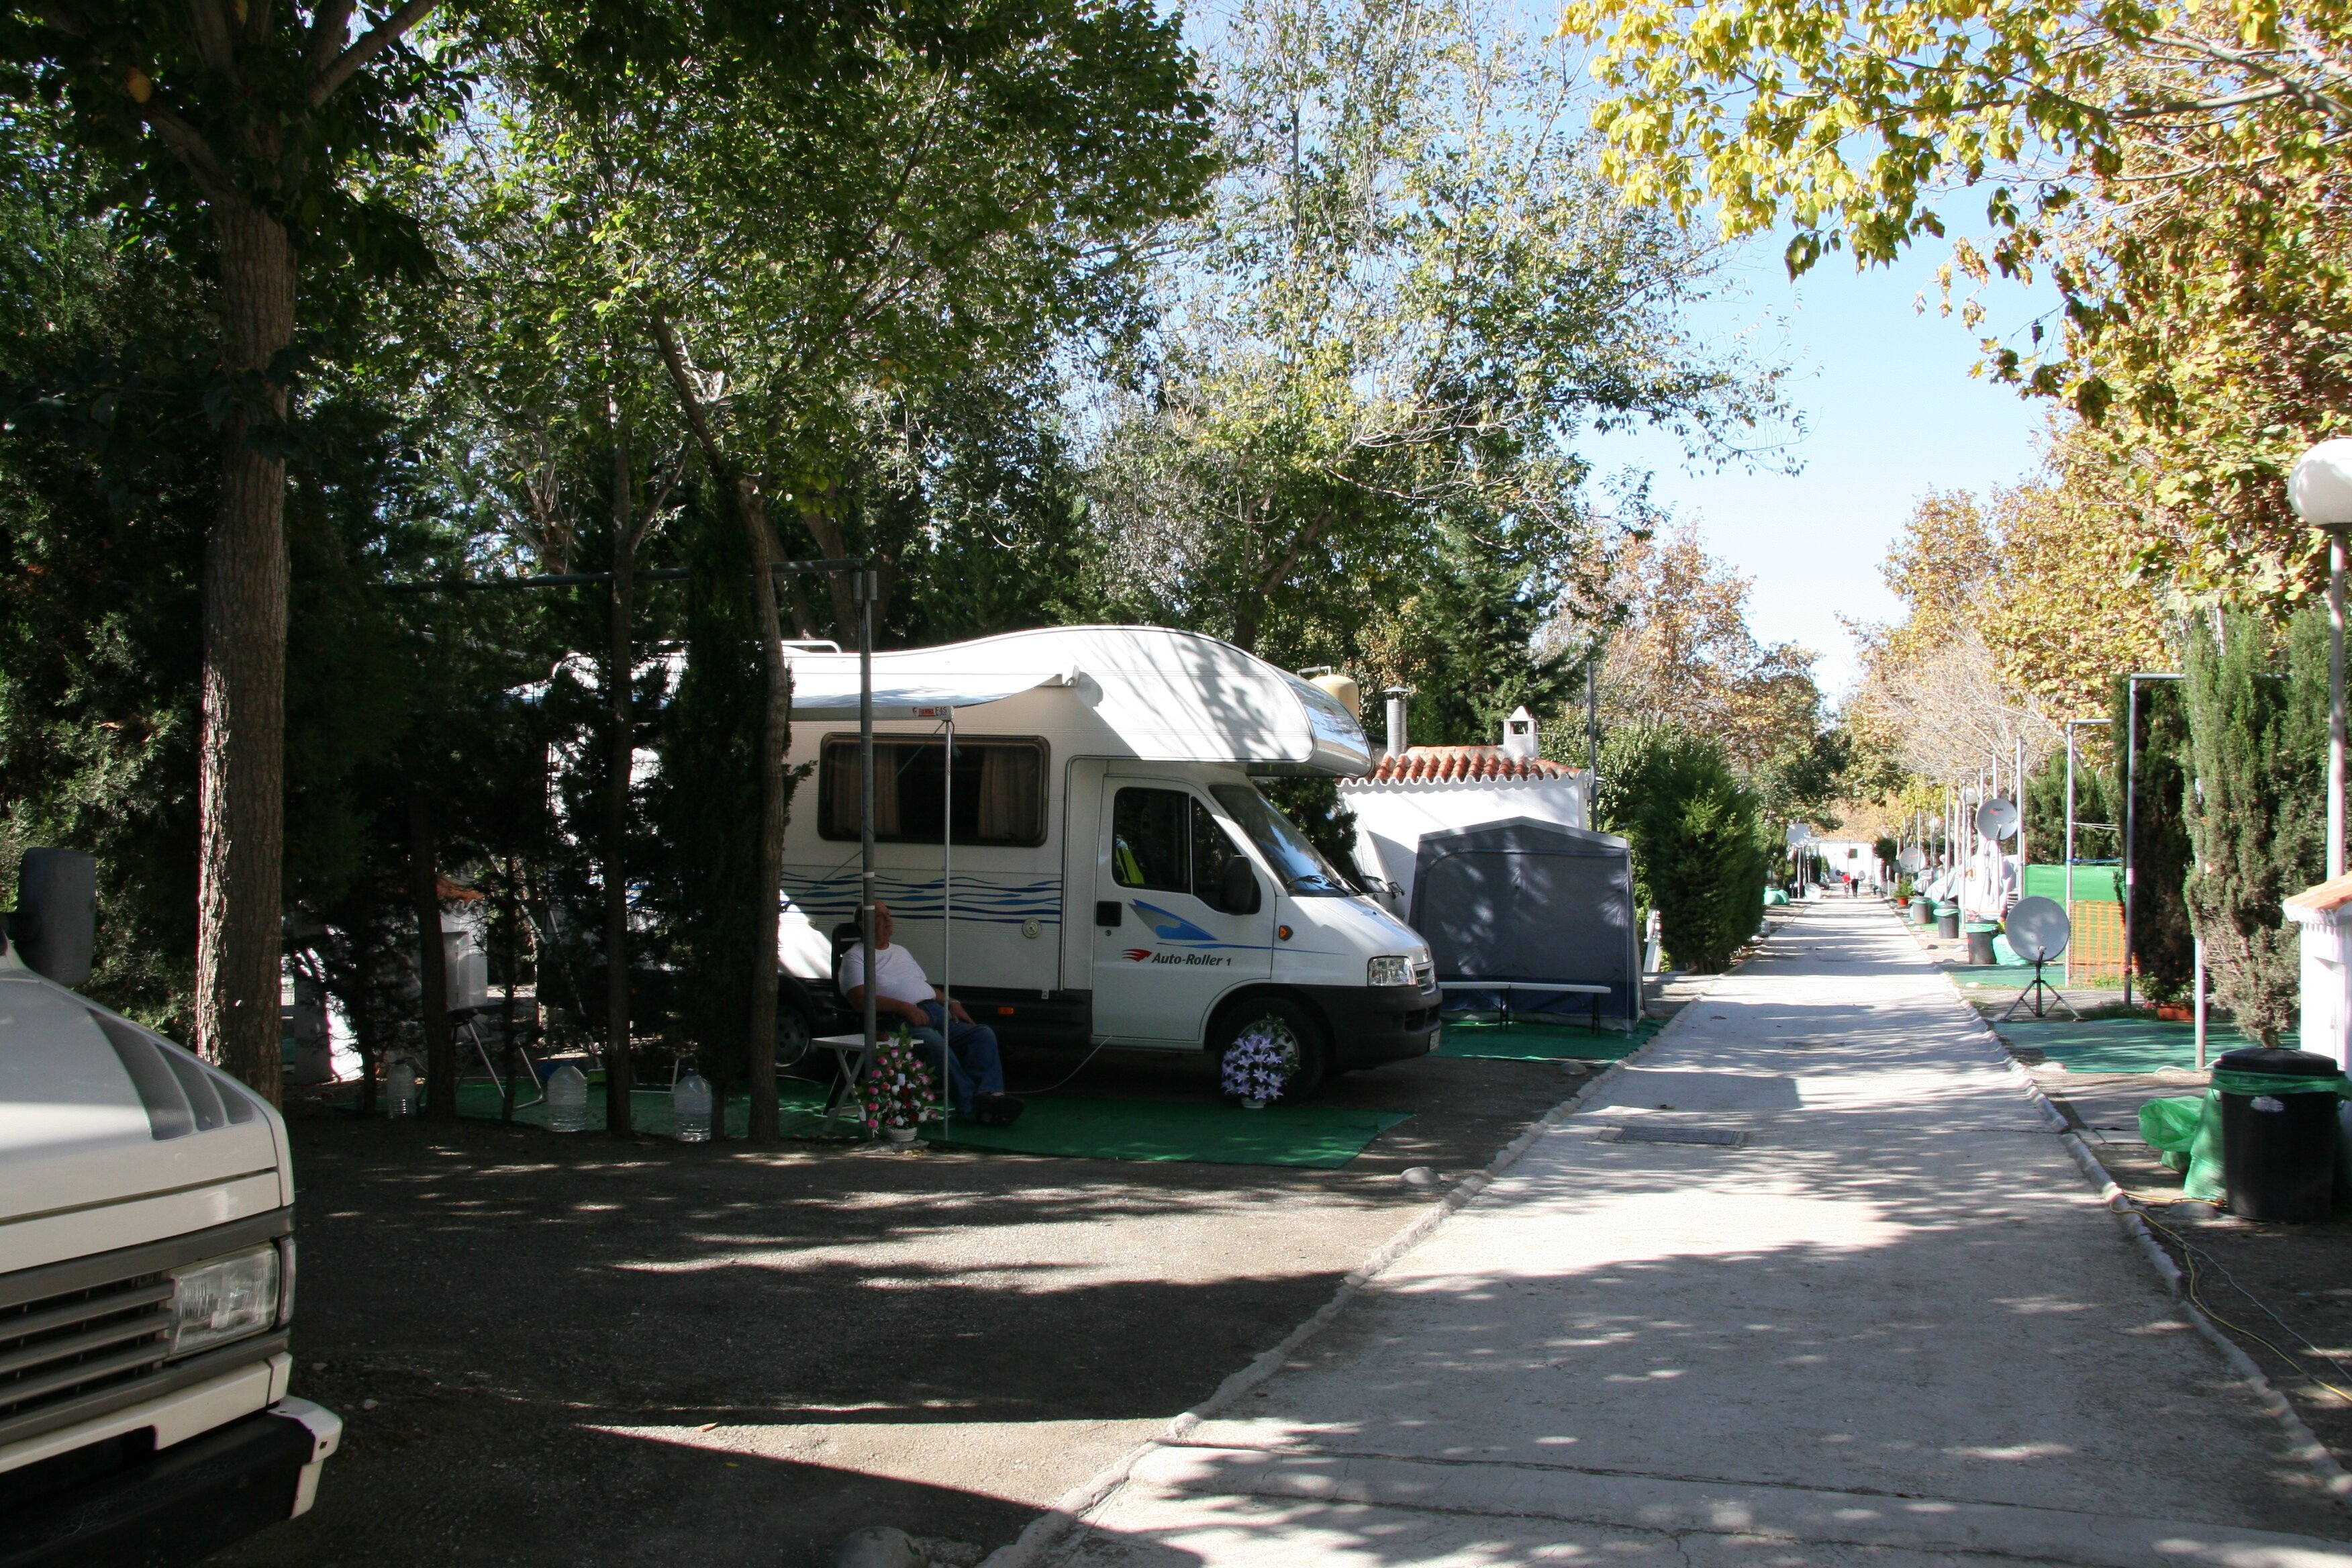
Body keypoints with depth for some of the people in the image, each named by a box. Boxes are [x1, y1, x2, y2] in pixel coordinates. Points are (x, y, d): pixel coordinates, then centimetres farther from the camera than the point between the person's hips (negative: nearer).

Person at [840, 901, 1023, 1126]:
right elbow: (861, 1001, -10)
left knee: (984, 1034, -13)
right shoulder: (855, 957, 6)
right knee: (934, 1042, -38)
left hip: (935, 1011, 8)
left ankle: (990, 1093, -30)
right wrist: (905, 1008, -21)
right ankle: (971, 1104, -34)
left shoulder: (901, 952, 31)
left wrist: (952, 1003, 10)